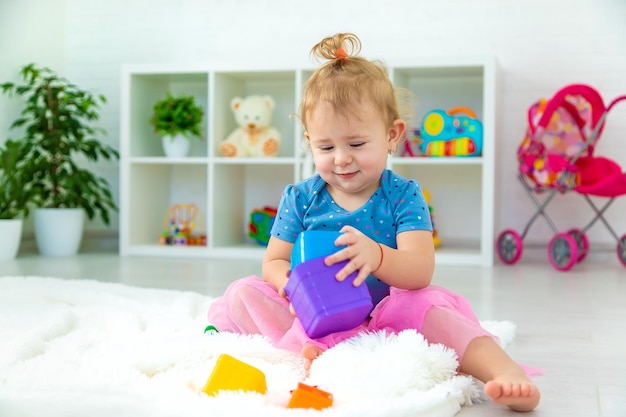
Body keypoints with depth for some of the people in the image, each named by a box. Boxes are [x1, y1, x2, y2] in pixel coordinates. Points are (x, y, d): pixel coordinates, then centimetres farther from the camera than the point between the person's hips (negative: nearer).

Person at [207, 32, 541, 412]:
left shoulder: (403, 196, -4)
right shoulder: (300, 197, 4)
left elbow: (420, 271, -19)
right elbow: (273, 262, 2)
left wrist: (376, 256, -43)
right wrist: (289, 281, -25)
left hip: (381, 315, -2)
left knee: (425, 304, -30)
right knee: (243, 292, -16)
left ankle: (506, 372, -35)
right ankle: (304, 349, -38)